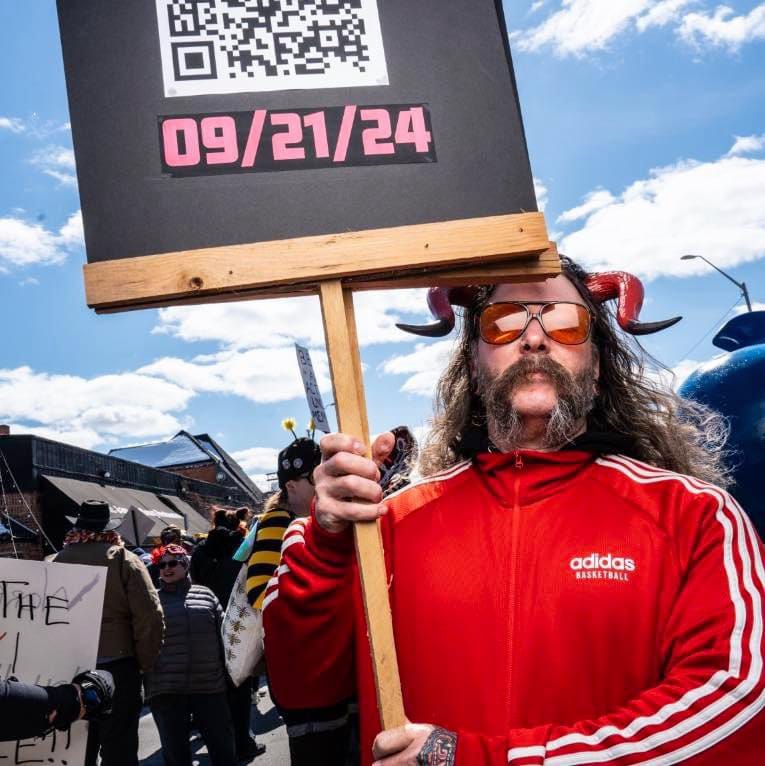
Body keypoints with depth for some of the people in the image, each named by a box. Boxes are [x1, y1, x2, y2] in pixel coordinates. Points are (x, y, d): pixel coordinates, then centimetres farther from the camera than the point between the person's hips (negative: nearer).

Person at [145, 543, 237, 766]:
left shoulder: (205, 594, 8)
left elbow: (224, 634, 12)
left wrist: (229, 673, 9)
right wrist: (144, 682, 0)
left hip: (211, 687, 1)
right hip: (166, 691, -1)